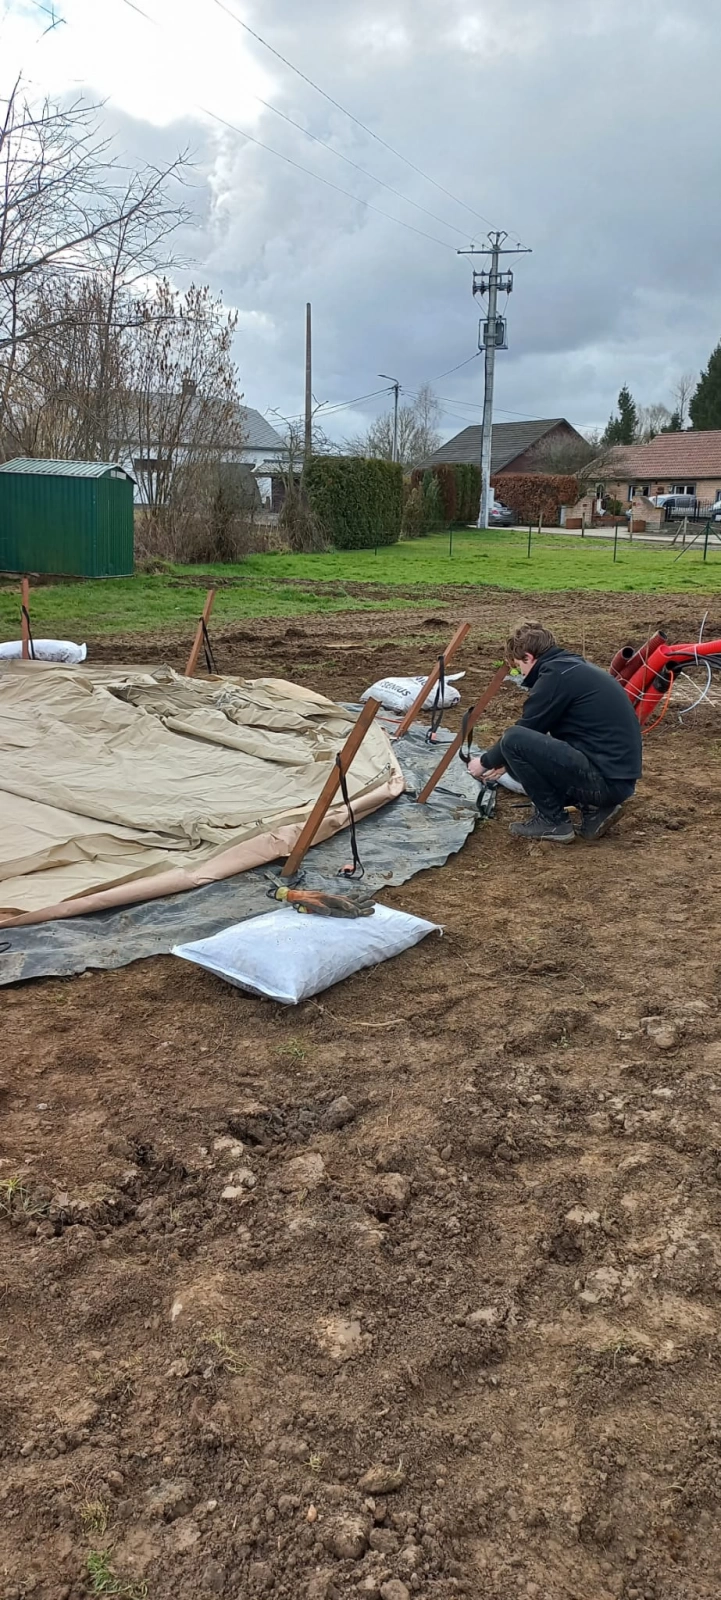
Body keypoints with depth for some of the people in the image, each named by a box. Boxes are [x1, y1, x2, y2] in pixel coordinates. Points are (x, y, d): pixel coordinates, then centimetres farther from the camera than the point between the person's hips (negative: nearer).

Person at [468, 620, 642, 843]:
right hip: (616, 775, 10)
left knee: (514, 741, -14)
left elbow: (520, 732, -5)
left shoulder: (556, 675, -11)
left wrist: (486, 762, 11)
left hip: (604, 778, -10)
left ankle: (553, 821, -1)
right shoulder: (574, 668, 17)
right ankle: (594, 808, 11)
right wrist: (505, 762, 30)